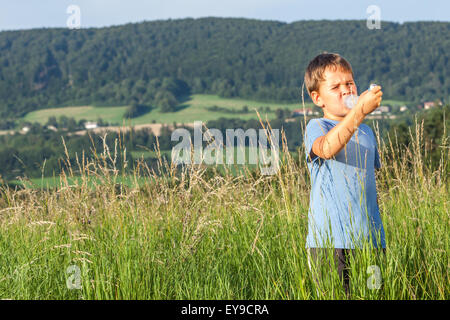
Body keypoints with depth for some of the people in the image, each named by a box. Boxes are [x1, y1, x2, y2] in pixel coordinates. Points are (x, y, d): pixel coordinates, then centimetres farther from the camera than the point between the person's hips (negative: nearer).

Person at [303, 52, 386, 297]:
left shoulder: (366, 132, 16)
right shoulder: (316, 127, -5)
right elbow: (327, 148, -30)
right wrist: (359, 111, -41)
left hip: (370, 241, 6)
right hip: (330, 242, -6)